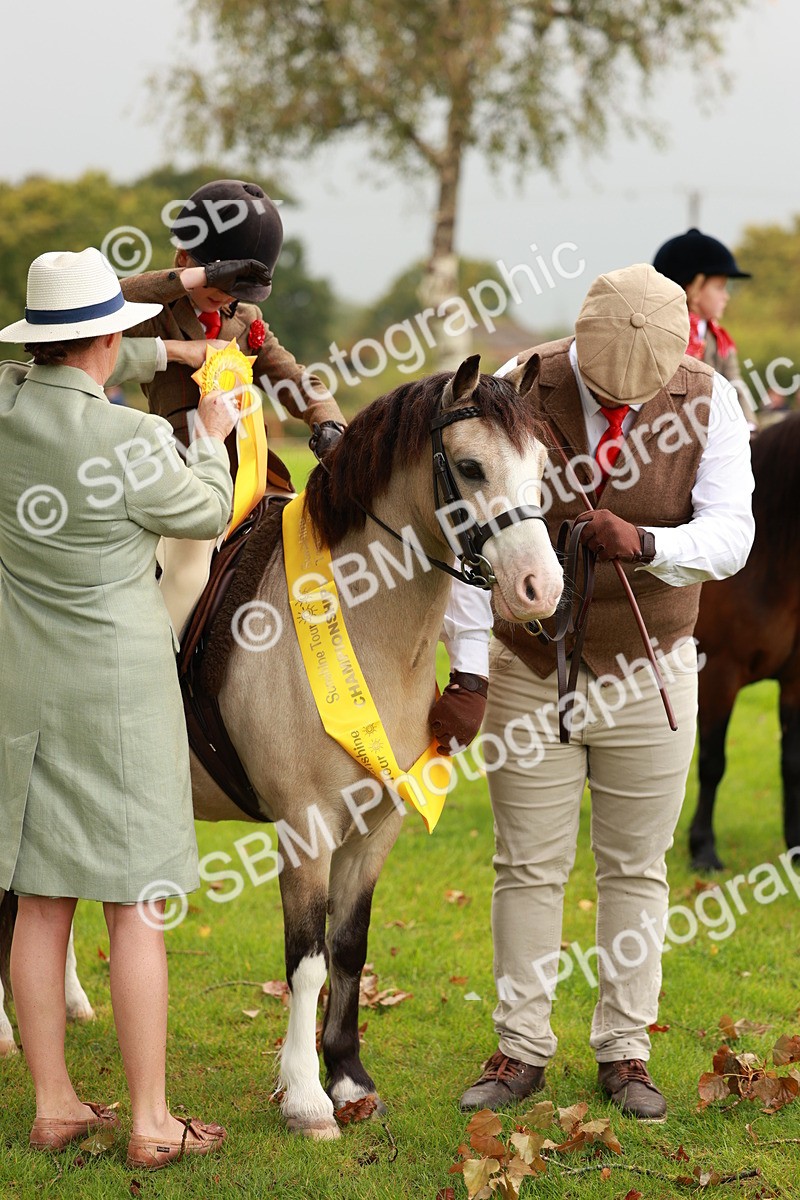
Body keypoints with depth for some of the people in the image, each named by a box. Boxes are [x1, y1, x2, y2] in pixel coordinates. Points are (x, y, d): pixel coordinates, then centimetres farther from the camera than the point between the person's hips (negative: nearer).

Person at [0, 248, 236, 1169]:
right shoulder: (132, 444, -18)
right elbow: (206, 515, 1)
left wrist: (167, 354, 32)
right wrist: (213, 438, 21)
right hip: (117, 686, -5)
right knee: (136, 906, 1)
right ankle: (150, 1124, 4)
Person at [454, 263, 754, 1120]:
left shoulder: (707, 401, -8)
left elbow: (729, 534, -12)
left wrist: (645, 543, -32)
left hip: (647, 672, 1)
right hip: (530, 670, -1)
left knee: (636, 867, 9)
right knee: (527, 868, 5)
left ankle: (624, 1051, 20)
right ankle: (521, 1049, 16)